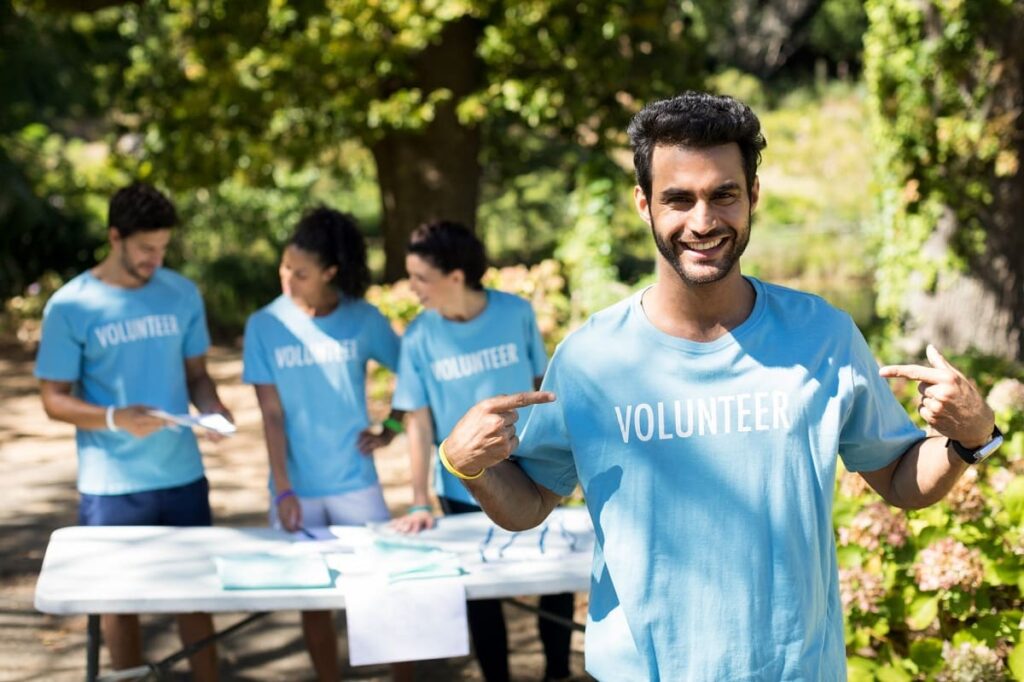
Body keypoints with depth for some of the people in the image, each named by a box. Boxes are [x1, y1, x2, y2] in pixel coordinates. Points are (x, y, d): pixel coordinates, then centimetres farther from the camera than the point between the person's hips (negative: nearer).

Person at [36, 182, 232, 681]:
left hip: (183, 476, 3)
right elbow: (54, 399, -6)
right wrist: (114, 418, -23)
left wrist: (211, 407, -11)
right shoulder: (70, 307, -8)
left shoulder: (182, 295, 2)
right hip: (112, 485, -2)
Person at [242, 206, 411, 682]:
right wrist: (283, 490, -11)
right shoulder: (264, 326, -6)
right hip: (298, 487, 0)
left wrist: (390, 428, -1)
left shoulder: (364, 319, -4)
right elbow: (272, 415, -7)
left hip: (356, 481, 0)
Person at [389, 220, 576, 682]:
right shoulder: (419, 337, -10)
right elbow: (418, 422, -8)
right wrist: (420, 503, -11)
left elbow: (542, 388, 1)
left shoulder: (517, 314, -10)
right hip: (464, 490, 0)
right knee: (480, 591, 10)